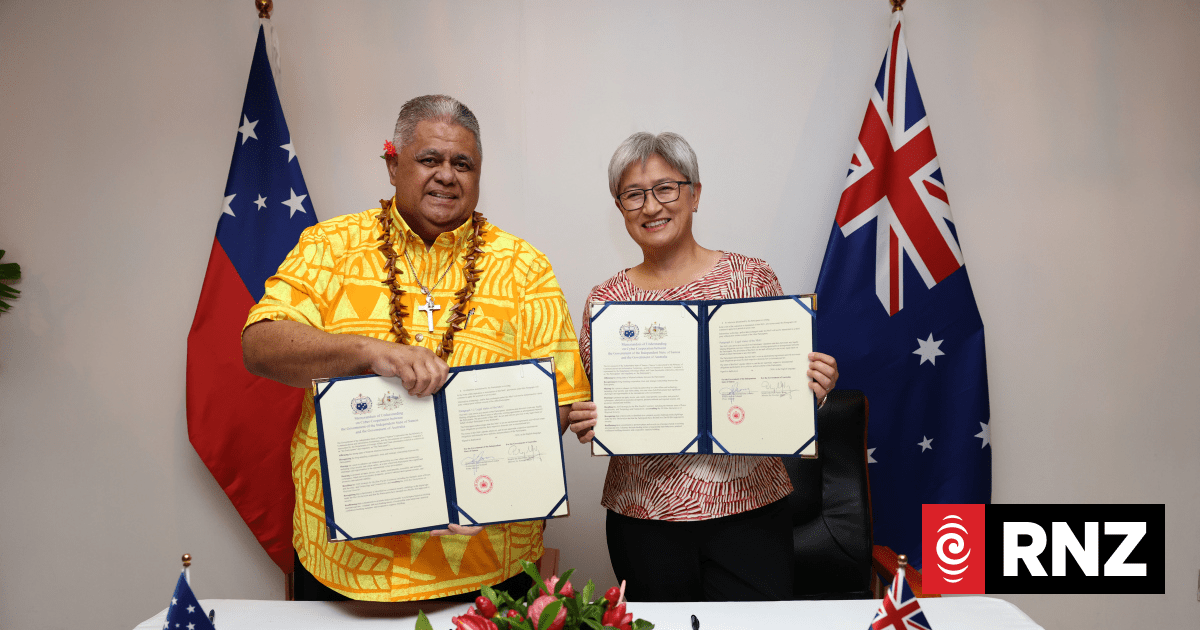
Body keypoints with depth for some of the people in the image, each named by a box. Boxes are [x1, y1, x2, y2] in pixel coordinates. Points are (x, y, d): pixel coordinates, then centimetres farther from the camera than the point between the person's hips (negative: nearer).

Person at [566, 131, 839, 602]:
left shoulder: (751, 277, 0)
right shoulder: (607, 299, 3)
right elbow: (592, 411, 9)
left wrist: (814, 387, -15)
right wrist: (586, 422, -12)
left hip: (749, 510, -1)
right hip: (643, 518, 1)